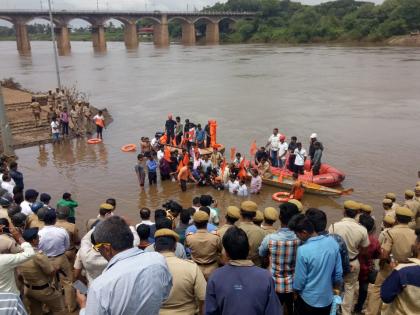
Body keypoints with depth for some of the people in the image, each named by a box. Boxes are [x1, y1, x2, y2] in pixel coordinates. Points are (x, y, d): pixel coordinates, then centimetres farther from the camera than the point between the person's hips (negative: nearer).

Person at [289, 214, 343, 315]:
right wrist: (336, 287, 17)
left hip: (308, 300, -4)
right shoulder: (332, 242, -11)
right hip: (327, 299, 5)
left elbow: (300, 280, -16)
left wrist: (295, 290, 5)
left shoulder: (303, 250, -26)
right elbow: (339, 272, -1)